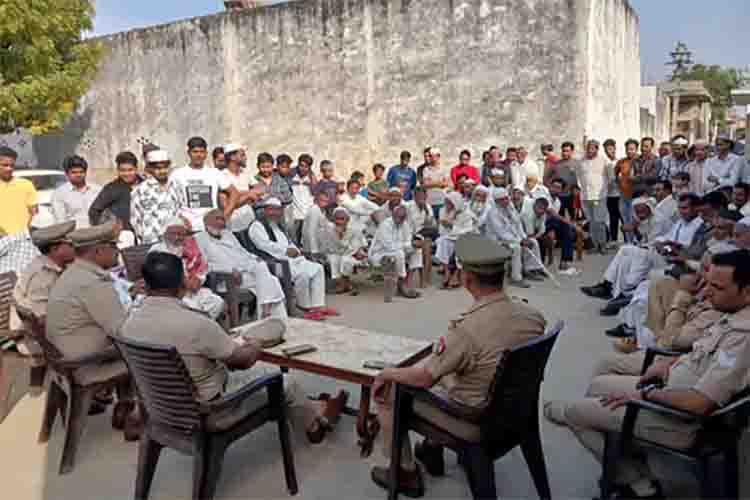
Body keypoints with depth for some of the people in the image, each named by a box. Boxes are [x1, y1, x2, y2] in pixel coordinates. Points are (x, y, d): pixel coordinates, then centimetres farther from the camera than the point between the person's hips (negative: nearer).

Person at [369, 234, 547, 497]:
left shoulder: (467, 329, -33)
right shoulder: (534, 316, -12)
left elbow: (424, 378, -20)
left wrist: (387, 373, -1)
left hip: (474, 421, -7)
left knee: (387, 390, 8)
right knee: (440, 368, 27)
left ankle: (406, 474, 22)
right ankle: (433, 449, 39)